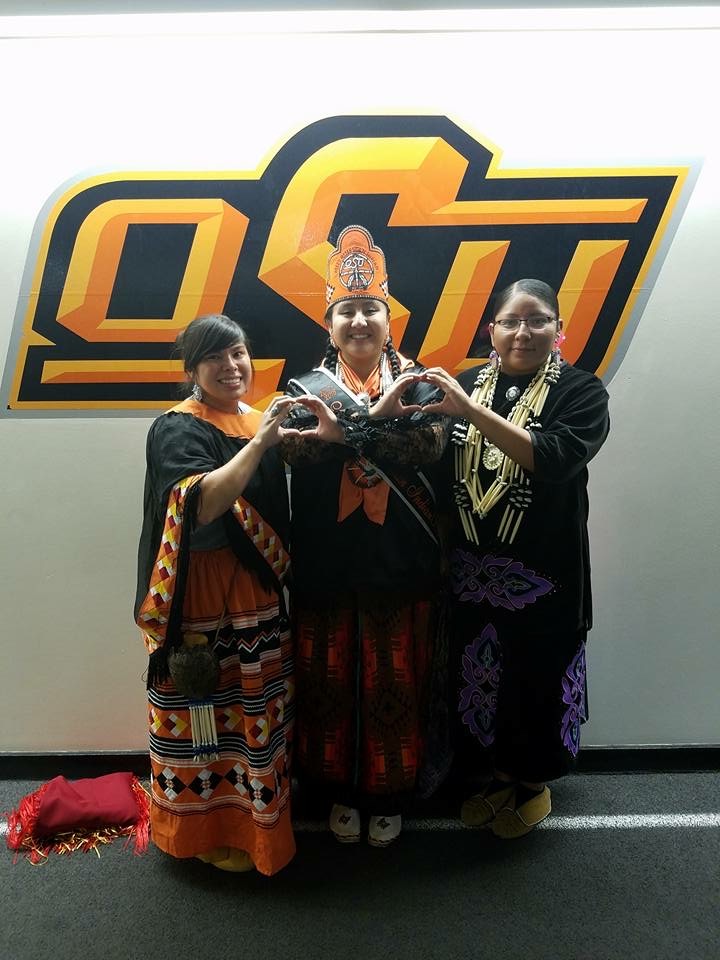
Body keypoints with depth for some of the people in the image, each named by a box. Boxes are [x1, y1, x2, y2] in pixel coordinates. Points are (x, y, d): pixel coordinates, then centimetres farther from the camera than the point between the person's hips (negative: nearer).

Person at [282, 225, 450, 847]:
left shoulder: (415, 382, 4)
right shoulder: (307, 387, 4)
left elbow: (430, 444, -16)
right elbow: (296, 449, -15)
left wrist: (345, 427, -24)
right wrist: (377, 416, -27)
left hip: (401, 560, 0)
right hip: (326, 561, 1)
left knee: (396, 680, 10)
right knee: (331, 679, 12)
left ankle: (391, 793, 33)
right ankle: (340, 791, 35)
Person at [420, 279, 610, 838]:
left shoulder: (581, 391, -6)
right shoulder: (467, 383, 4)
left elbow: (551, 459, -24)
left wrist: (470, 410, -31)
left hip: (542, 572, -3)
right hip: (472, 568, 3)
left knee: (535, 682, 11)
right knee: (478, 674, 14)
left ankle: (534, 782, 37)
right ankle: (500, 772, 39)